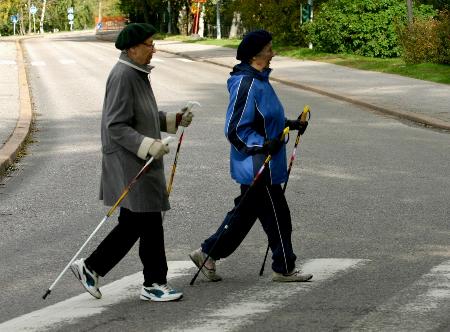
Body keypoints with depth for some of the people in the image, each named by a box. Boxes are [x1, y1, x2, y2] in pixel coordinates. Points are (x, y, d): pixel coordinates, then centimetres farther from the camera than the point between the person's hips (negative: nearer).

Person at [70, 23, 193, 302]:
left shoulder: (138, 74, 14)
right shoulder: (123, 77, -17)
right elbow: (116, 126, -21)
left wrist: (175, 120, 11)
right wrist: (148, 145, -29)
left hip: (141, 163, 10)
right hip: (128, 163, -10)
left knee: (134, 223, 11)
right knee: (149, 222, -4)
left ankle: (90, 268, 17)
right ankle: (154, 284, 5)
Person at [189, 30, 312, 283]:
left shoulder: (259, 80, 11)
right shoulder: (246, 84, -21)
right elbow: (235, 129, -22)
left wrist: (291, 124, 17)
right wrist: (263, 145, -30)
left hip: (258, 168, 10)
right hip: (257, 167, -10)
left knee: (245, 213, 16)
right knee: (277, 217, 1)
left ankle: (208, 254, 21)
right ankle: (285, 269, 13)